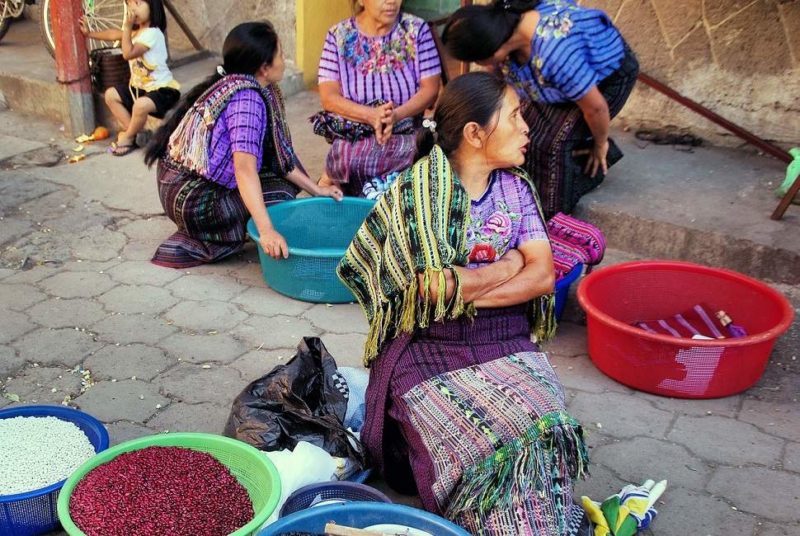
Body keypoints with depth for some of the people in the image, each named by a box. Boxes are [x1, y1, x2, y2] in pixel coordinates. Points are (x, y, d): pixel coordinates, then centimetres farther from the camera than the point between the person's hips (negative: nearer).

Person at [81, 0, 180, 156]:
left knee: (140, 105, -36)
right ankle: (133, 132, 5)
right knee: (111, 95, 7)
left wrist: (127, 27, -27)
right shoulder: (136, 30, 8)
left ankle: (128, 137, -7)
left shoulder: (152, 33, -21)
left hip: (162, 88, -10)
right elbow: (114, 34, 23)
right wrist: (89, 33, 26)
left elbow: (128, 54, -28)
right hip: (140, 86, 10)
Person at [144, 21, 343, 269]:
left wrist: (316, 190, 7)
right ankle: (200, 243, -3)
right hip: (192, 200, -9)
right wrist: (266, 231, -41)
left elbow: (279, 156, 9)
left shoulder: (233, 83, 5)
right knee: (281, 193, -3)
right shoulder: (246, 99, -22)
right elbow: (245, 168, -34)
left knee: (281, 170, 11)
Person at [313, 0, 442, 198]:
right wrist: (371, 115, -23)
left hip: (406, 134, 1)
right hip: (354, 135, -1)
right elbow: (329, 97, -7)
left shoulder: (417, 30, 1)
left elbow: (430, 89, -4)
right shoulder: (339, 35, -1)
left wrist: (395, 115, -22)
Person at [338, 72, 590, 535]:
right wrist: (509, 264, -4)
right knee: (488, 450, -29)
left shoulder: (516, 187, 9)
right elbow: (435, 287, -18)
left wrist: (465, 292, -11)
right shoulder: (418, 188, -8)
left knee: (545, 437, -25)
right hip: (431, 349, -4)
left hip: (507, 344, 4)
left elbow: (543, 275, 0)